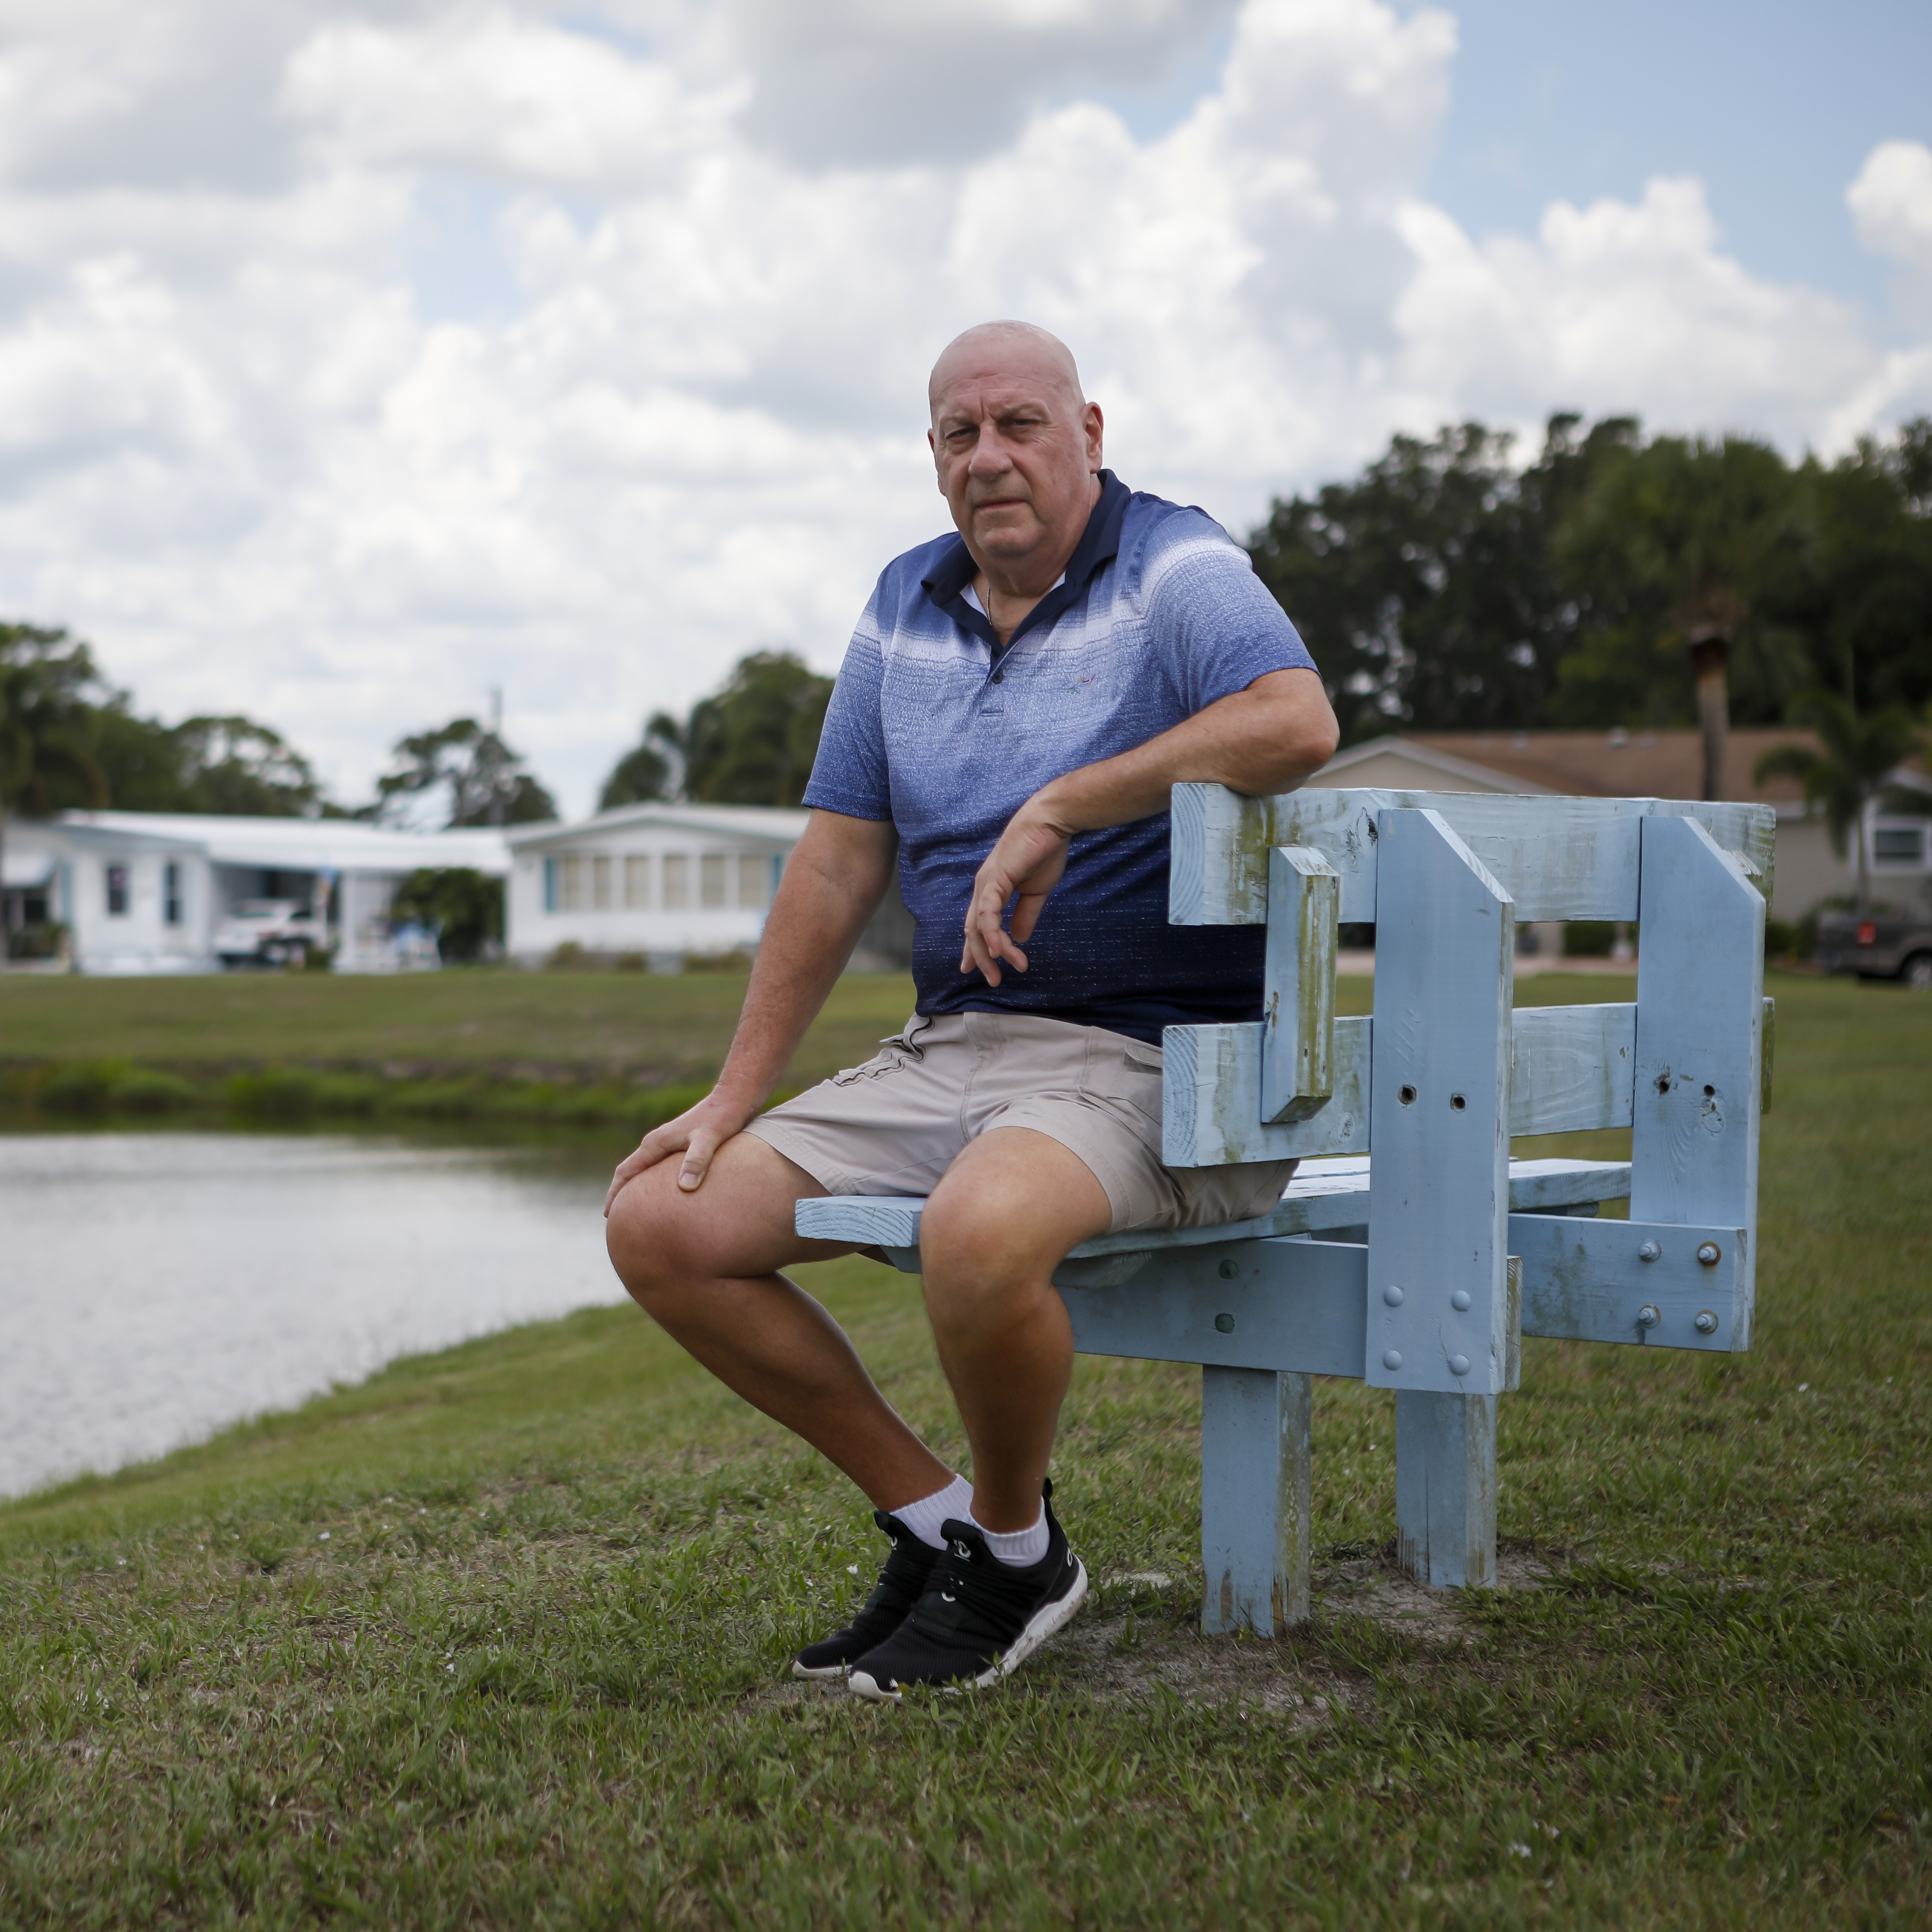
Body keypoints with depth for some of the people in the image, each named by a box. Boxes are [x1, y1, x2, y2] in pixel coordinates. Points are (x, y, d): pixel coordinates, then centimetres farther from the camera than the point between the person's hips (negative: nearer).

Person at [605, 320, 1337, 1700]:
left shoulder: (1172, 566, -7)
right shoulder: (909, 606, 13)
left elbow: (1298, 721, -29)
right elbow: (837, 865, 14)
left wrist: (1058, 810, -25)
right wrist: (736, 1097, 11)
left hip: (1150, 1059, -7)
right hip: (945, 1054, 7)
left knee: (979, 1232, -38)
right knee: (661, 1224, -5)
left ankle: (1018, 1555, -6)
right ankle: (934, 1518, 6)